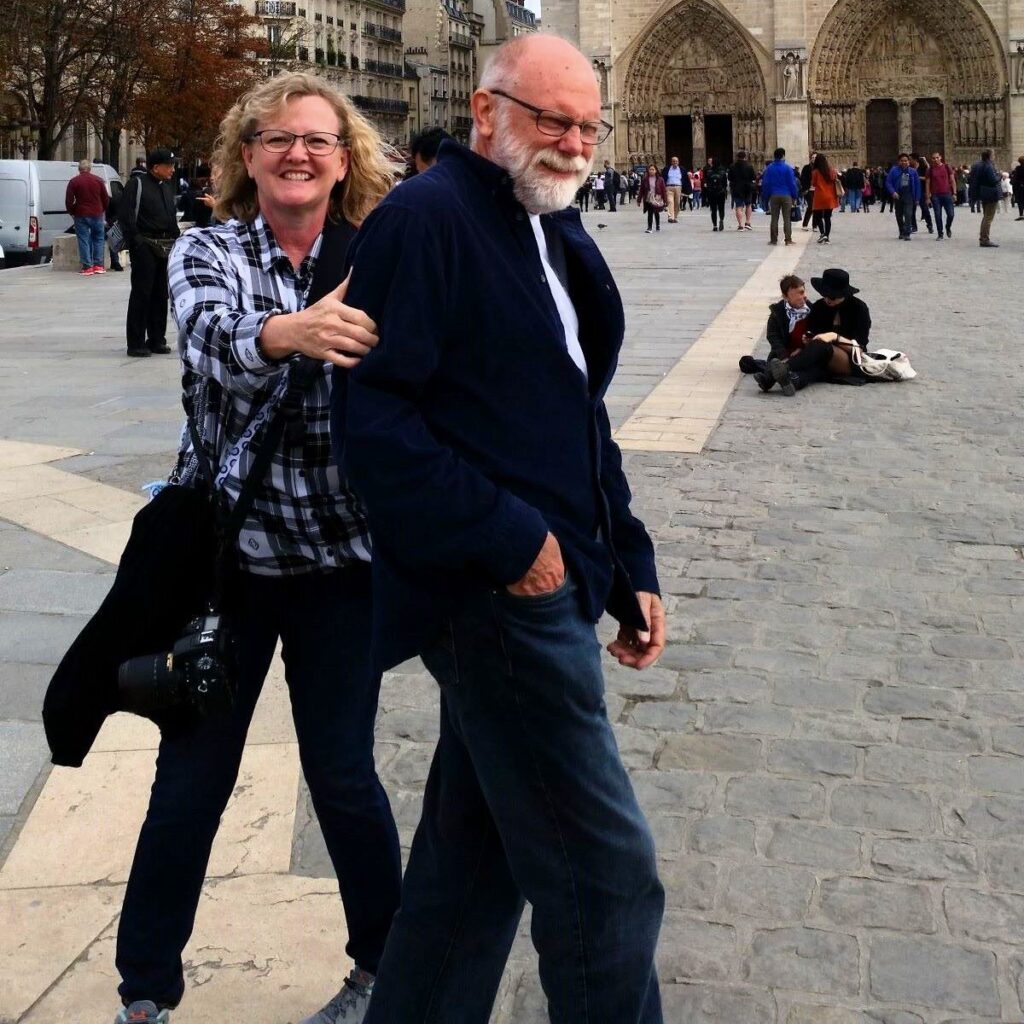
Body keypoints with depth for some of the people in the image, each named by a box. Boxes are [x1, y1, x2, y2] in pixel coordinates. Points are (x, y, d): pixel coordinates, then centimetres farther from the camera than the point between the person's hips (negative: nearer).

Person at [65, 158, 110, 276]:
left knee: (83, 240, 1)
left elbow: (68, 201, -5)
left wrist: (72, 212, 10)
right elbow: (106, 199, 6)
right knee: (98, 238, 13)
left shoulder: (74, 182, -3)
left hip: (81, 216, -2)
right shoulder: (98, 180, 4)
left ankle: (87, 267, -3)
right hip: (97, 214, 2)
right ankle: (98, 265, 9)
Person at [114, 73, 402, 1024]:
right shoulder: (208, 251, -3)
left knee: (343, 770, 6)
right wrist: (286, 333, -45)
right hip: (225, 547, 0)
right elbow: (213, 340, -25)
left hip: (343, 552, 0)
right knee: (191, 777, 6)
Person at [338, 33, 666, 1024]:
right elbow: (373, 420, -18)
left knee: (473, 859, 18)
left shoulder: (556, 234, 18)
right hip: (496, 596, -9)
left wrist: (630, 566, 18)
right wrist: (506, 539, -19)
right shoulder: (423, 220, -11)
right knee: (606, 876, -4)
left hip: (545, 585, 9)